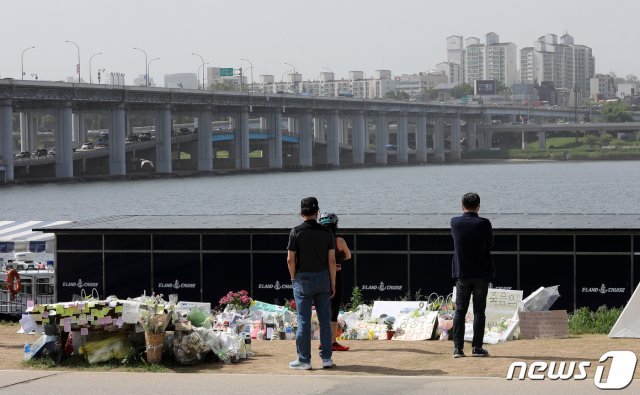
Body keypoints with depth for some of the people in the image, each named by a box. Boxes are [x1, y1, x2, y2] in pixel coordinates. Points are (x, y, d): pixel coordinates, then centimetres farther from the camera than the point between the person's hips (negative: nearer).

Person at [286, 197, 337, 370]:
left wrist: (294, 278, 7)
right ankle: (326, 358, 9)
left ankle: (304, 360, 2)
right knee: (325, 319, 7)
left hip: (303, 279, -3)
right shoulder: (326, 232, 0)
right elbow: (332, 260, 0)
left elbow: (290, 260, -9)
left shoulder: (296, 232, -8)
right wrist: (332, 284, 7)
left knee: (304, 320, 0)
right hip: (323, 278, 3)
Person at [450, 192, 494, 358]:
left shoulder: (455, 222, -4)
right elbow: (490, 245, 1)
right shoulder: (484, 223, -10)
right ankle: (477, 347, 2)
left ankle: (458, 348, 2)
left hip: (462, 273, 2)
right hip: (481, 273, -2)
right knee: (479, 311, 3)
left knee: (459, 310, 7)